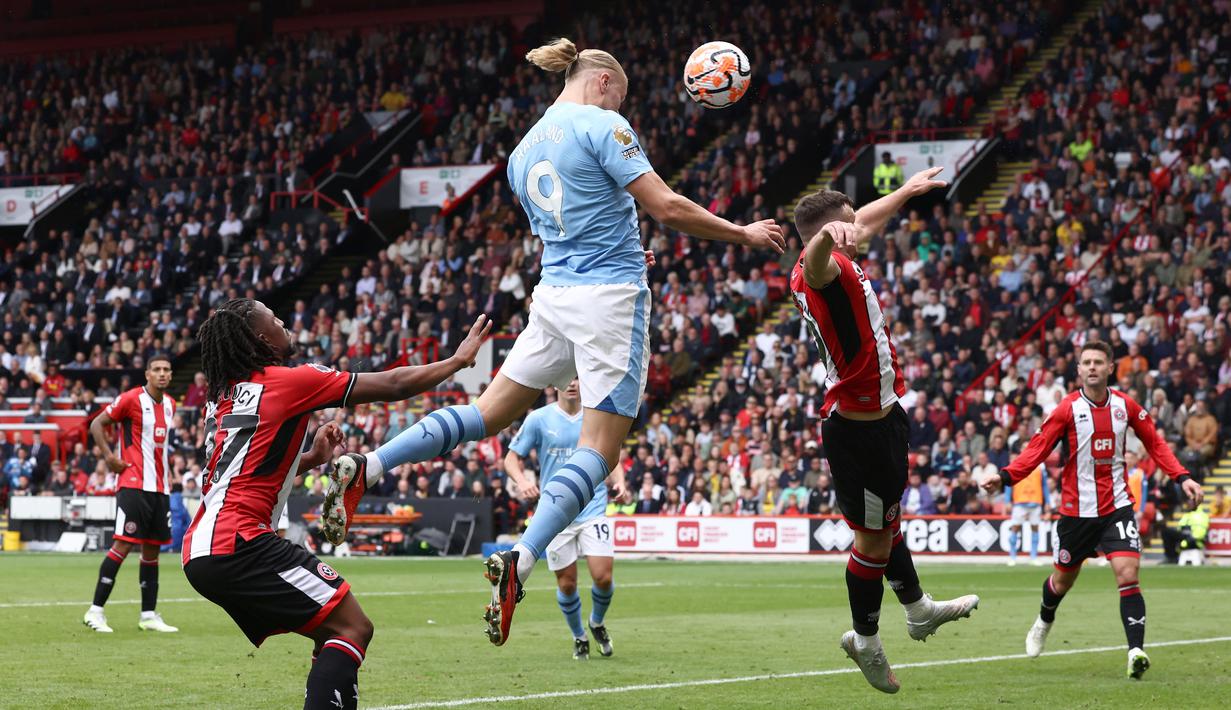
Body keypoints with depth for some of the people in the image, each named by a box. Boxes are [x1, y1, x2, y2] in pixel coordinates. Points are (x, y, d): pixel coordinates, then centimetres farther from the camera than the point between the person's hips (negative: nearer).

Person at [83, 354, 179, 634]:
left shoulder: (169, 404, 13)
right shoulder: (131, 399, -8)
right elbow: (96, 424, -4)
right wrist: (109, 456, -15)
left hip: (160, 487, 7)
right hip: (134, 484, -7)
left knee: (152, 549, 8)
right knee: (123, 545, -12)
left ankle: (149, 615, 12)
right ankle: (96, 610, -7)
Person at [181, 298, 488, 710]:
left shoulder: (222, 397, 20)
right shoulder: (290, 381, -3)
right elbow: (395, 385, 1)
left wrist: (313, 458, 28)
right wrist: (459, 359, 14)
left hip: (201, 554, 9)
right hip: (238, 545, -9)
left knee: (332, 632, 15)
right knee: (352, 628, -10)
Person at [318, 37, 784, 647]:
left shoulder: (524, 151, 15)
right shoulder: (601, 127, -8)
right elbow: (668, 208, -12)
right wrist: (742, 234, -1)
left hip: (553, 298, 7)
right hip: (610, 299, -7)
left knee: (487, 413, 14)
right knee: (600, 448, -6)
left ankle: (365, 469, 1)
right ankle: (521, 561, -22)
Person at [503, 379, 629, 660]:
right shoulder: (538, 419, 0)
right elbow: (512, 458, 3)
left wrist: (619, 482, -8)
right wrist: (522, 481, -18)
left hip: (593, 510, 1)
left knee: (603, 577, -11)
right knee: (567, 583, 2)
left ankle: (597, 623, 21)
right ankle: (579, 637, 27)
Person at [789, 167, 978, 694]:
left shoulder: (838, 267, 10)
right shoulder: (827, 270, -22)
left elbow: (864, 220, 30)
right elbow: (817, 259, -49)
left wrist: (906, 191, 44)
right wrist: (827, 235, -72)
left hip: (879, 419, 11)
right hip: (860, 429, -11)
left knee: (887, 521, 26)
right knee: (874, 537, 1)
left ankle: (919, 610, 41)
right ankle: (866, 640, 14)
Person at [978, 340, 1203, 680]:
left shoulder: (1125, 406, 1)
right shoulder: (1068, 409, -8)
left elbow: (1155, 443, 13)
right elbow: (1037, 449, -9)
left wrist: (1182, 477, 3)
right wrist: (1004, 476, -24)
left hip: (1117, 506, 1)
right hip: (1077, 509, -1)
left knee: (1128, 574, -17)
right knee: (1062, 581, 13)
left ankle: (1136, 652, -21)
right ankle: (1044, 622, 47)